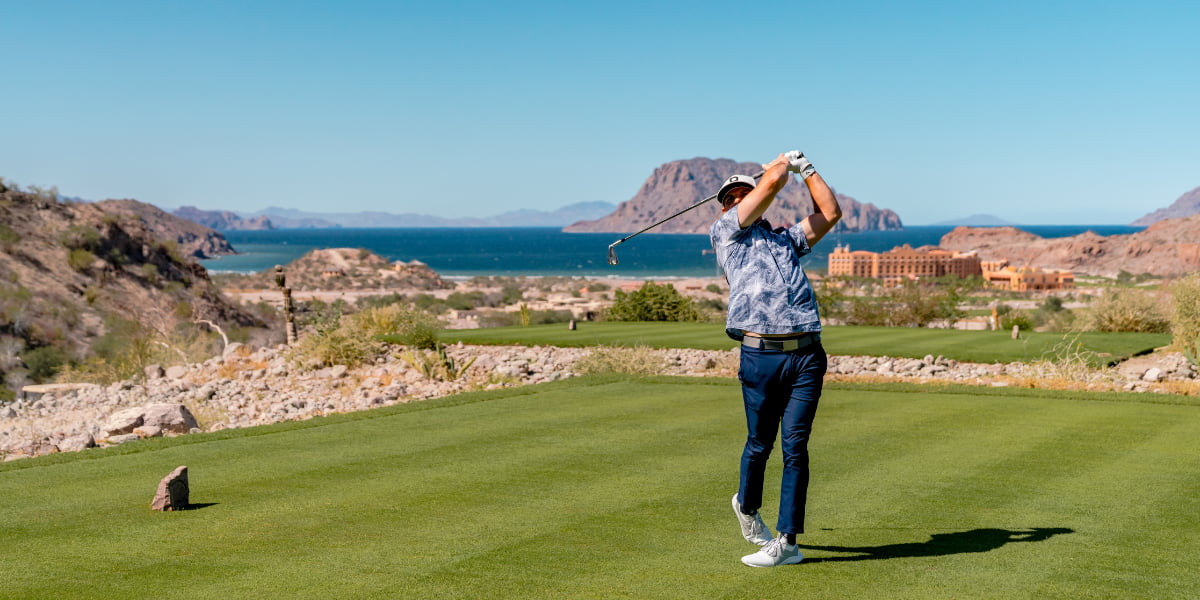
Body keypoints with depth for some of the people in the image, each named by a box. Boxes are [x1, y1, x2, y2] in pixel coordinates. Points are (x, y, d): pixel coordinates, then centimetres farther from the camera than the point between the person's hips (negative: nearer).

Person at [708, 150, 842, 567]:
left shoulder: (787, 239, 27)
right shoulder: (724, 233, 12)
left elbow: (830, 213, 24)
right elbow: (774, 181, 8)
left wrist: (804, 167, 30)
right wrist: (781, 164, 27)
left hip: (806, 356, 3)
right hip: (759, 356, -3)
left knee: (795, 447, -3)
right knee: (759, 443, 6)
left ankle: (786, 541, 0)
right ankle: (747, 507, 35)